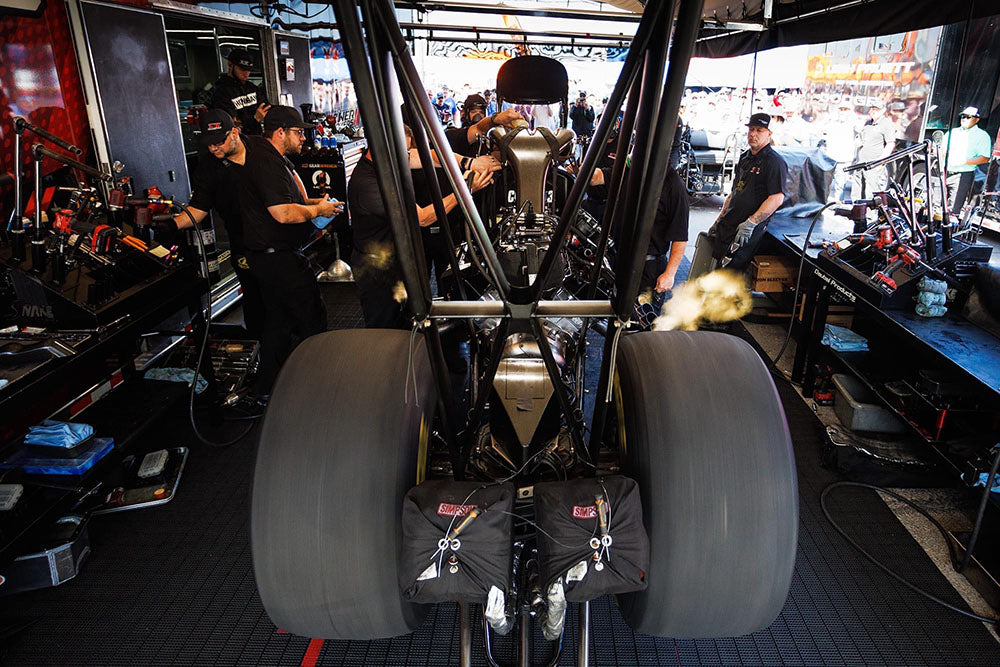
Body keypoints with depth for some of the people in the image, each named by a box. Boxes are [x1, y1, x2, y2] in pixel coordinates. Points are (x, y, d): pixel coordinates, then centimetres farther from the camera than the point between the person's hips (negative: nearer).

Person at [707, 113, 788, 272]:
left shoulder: (774, 162, -10)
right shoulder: (744, 157, 17)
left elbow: (777, 198, -19)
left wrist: (750, 222, -24)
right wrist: (719, 220, 18)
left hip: (749, 233, -8)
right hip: (727, 226, 8)